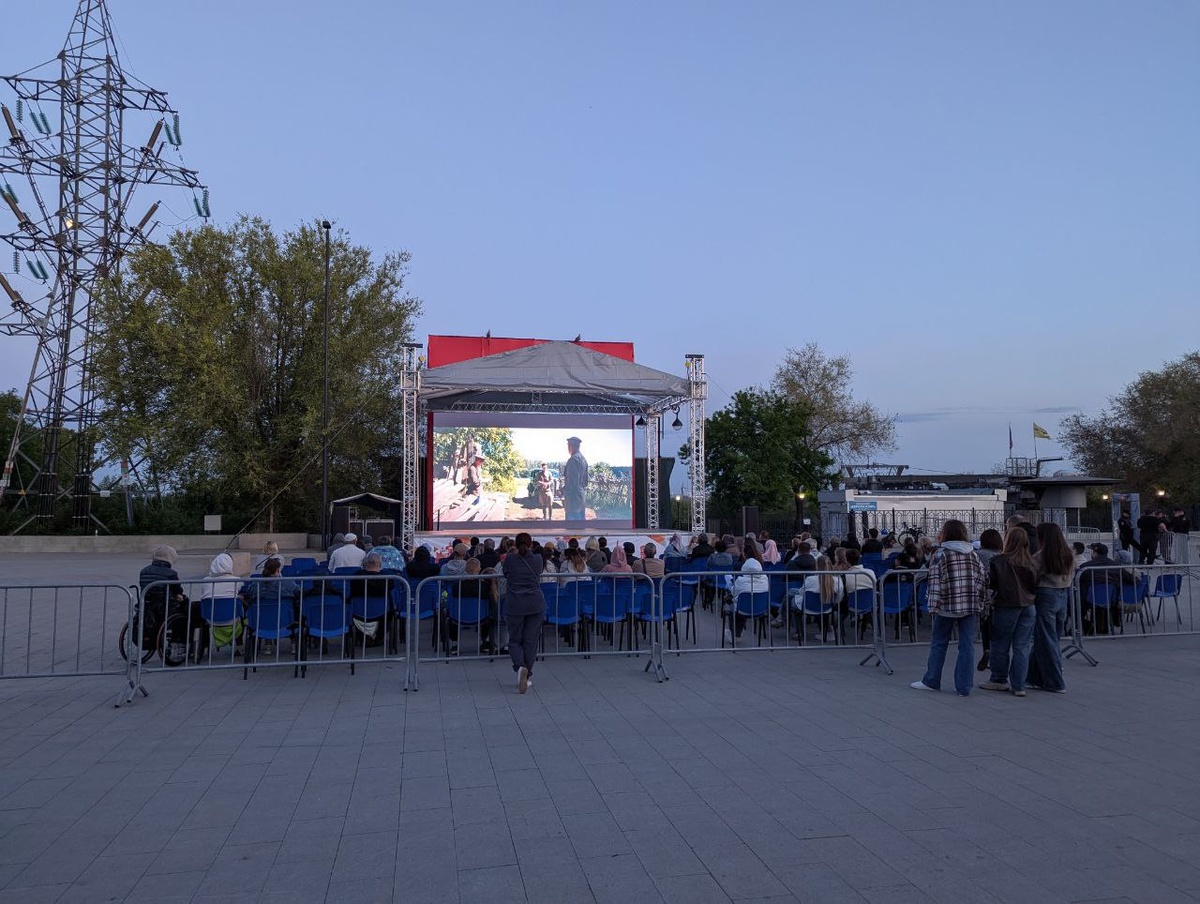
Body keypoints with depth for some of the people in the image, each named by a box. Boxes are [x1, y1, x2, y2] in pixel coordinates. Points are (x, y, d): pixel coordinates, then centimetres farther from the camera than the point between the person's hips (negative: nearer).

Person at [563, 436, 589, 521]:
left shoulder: (573, 459, -14)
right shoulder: (583, 459, 14)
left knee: (572, 519, -9)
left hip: (573, 497, -9)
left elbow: (571, 480, -19)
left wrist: (565, 495, -14)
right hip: (582, 496, 9)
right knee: (581, 520, 12)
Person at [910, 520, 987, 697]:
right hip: (970, 607, 4)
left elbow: (936, 583, -12)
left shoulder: (940, 554, -7)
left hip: (947, 607, -4)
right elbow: (982, 579, 8)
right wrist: (979, 603, 13)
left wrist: (934, 607, -9)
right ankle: (963, 687, 6)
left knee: (938, 643, 9)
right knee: (967, 645, 5)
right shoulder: (973, 554, 8)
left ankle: (931, 681, 18)